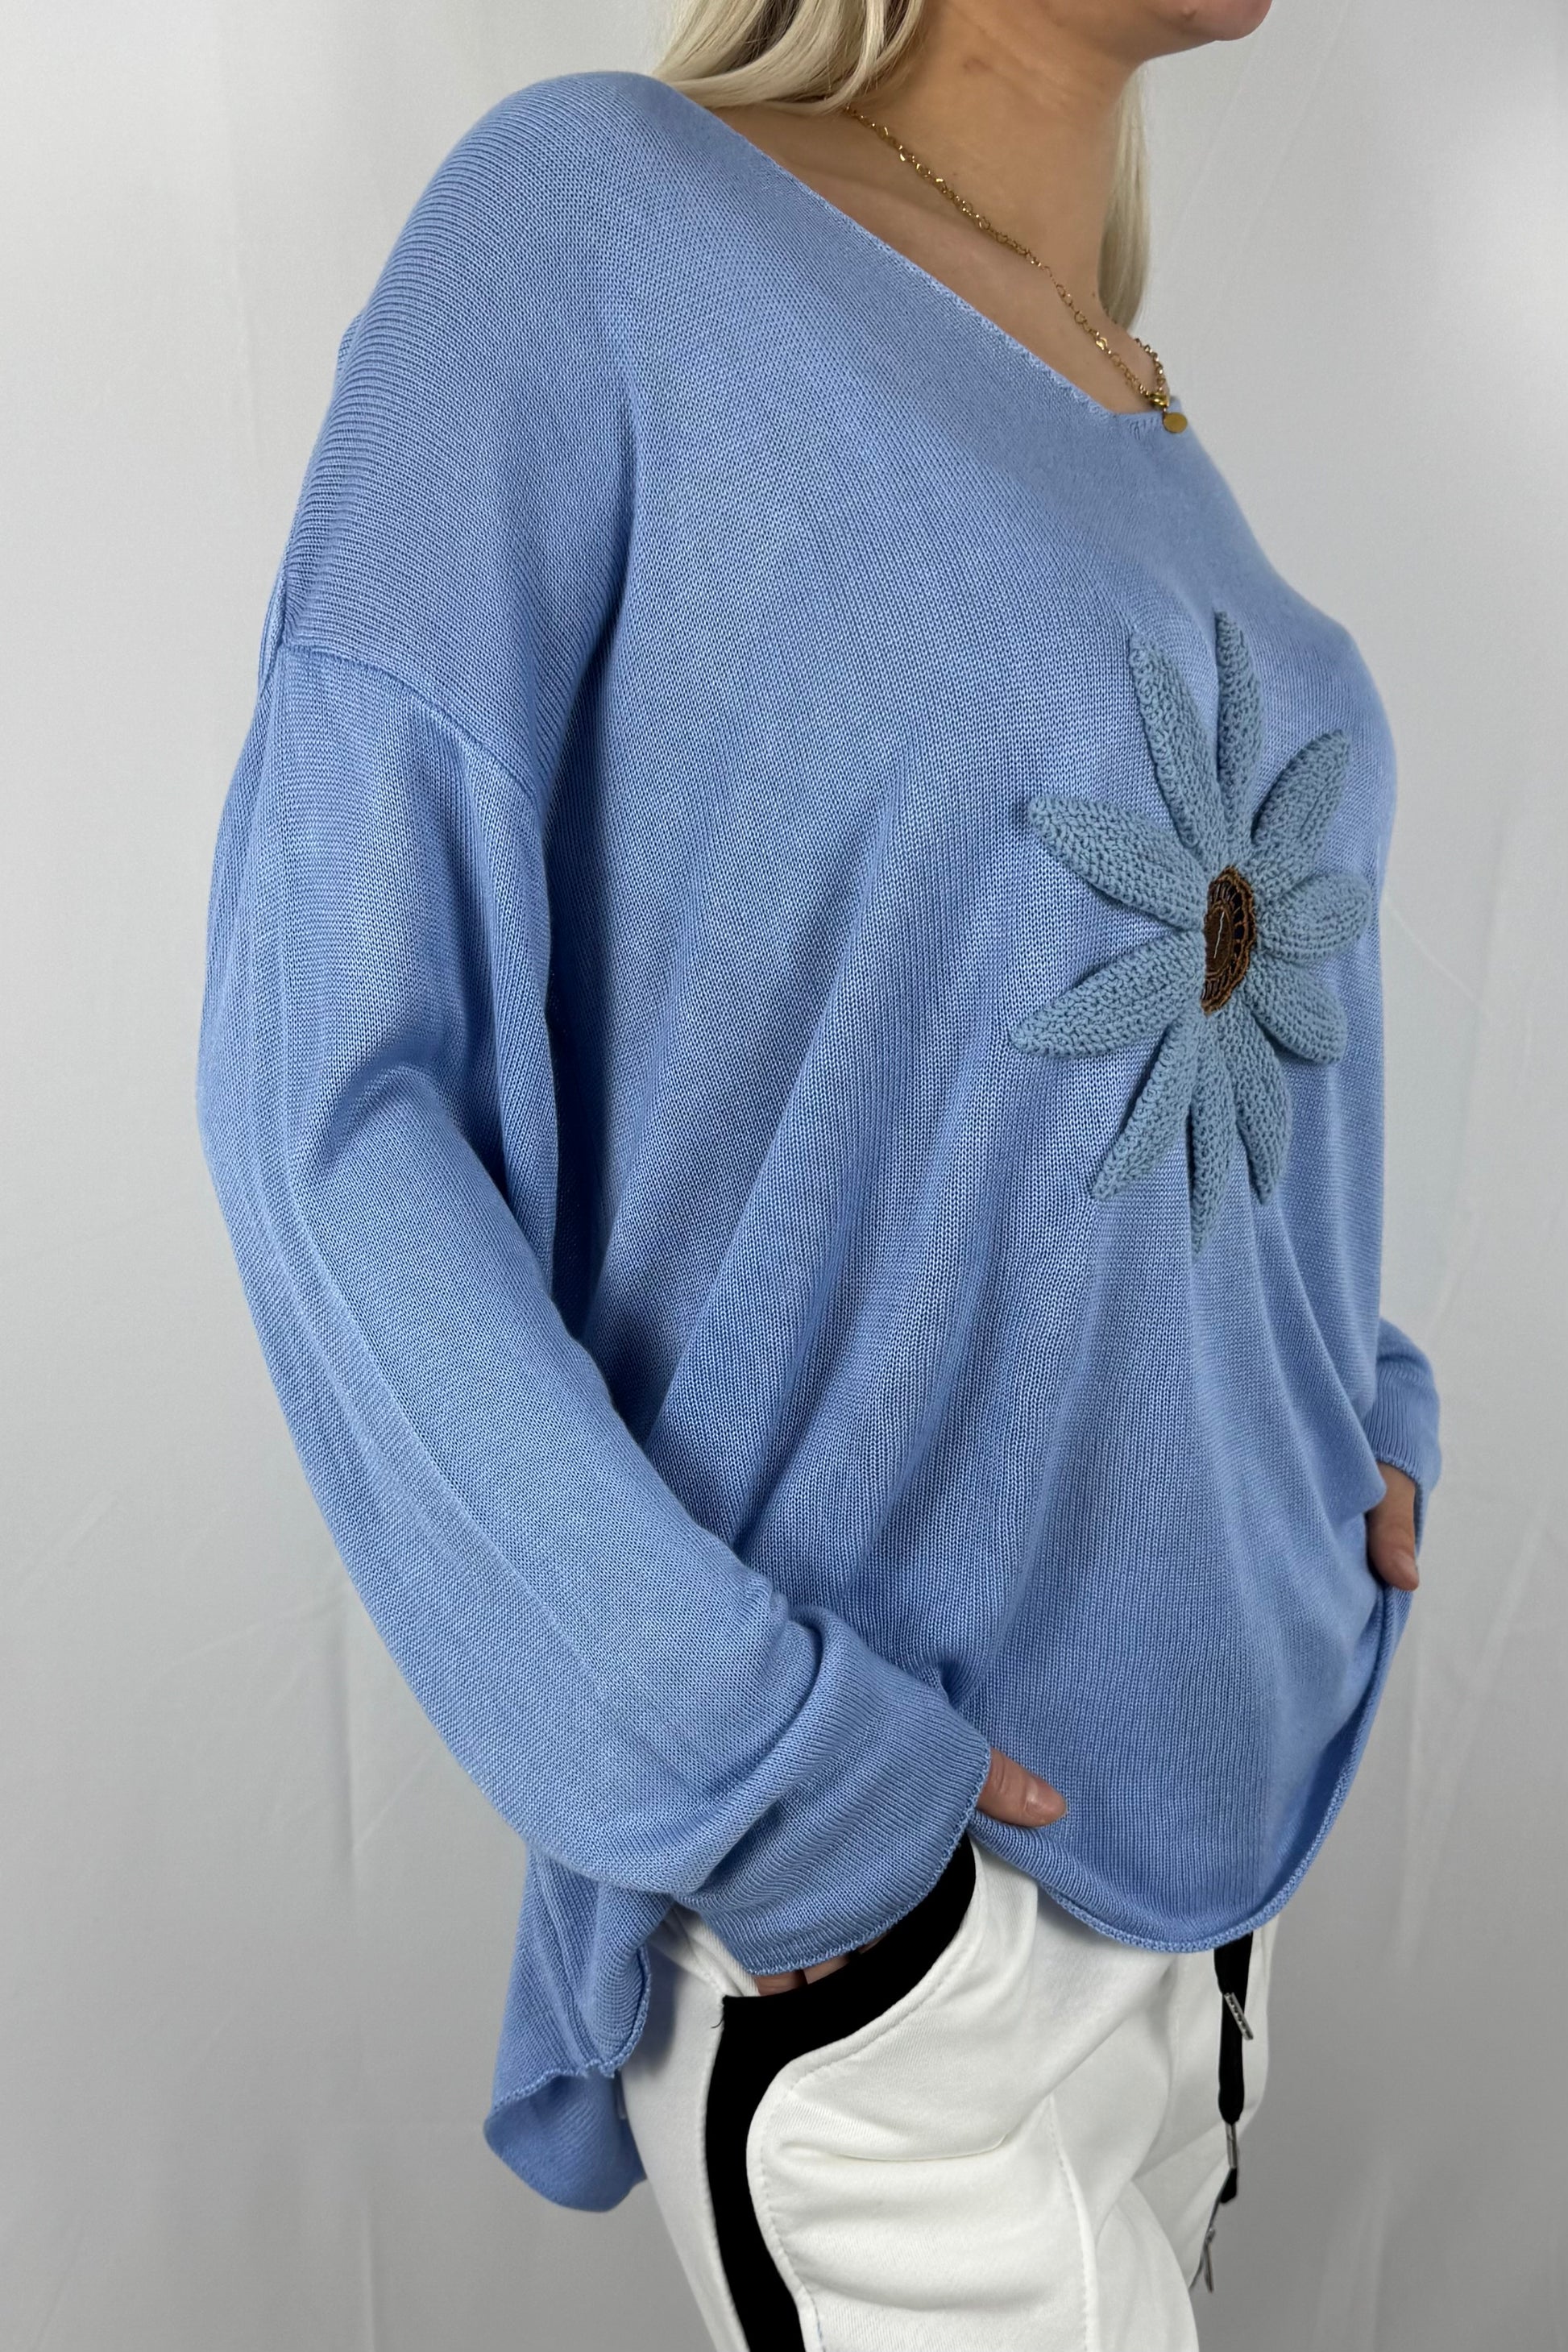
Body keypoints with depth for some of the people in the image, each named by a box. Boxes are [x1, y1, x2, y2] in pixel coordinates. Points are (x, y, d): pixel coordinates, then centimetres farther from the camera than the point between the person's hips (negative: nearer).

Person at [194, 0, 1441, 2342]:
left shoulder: (1145, 467, 8)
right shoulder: (596, 210, -13)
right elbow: (323, 1090, -19)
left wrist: (1353, 1414, 4)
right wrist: (745, 1768, -21)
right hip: (858, 1883, -7)